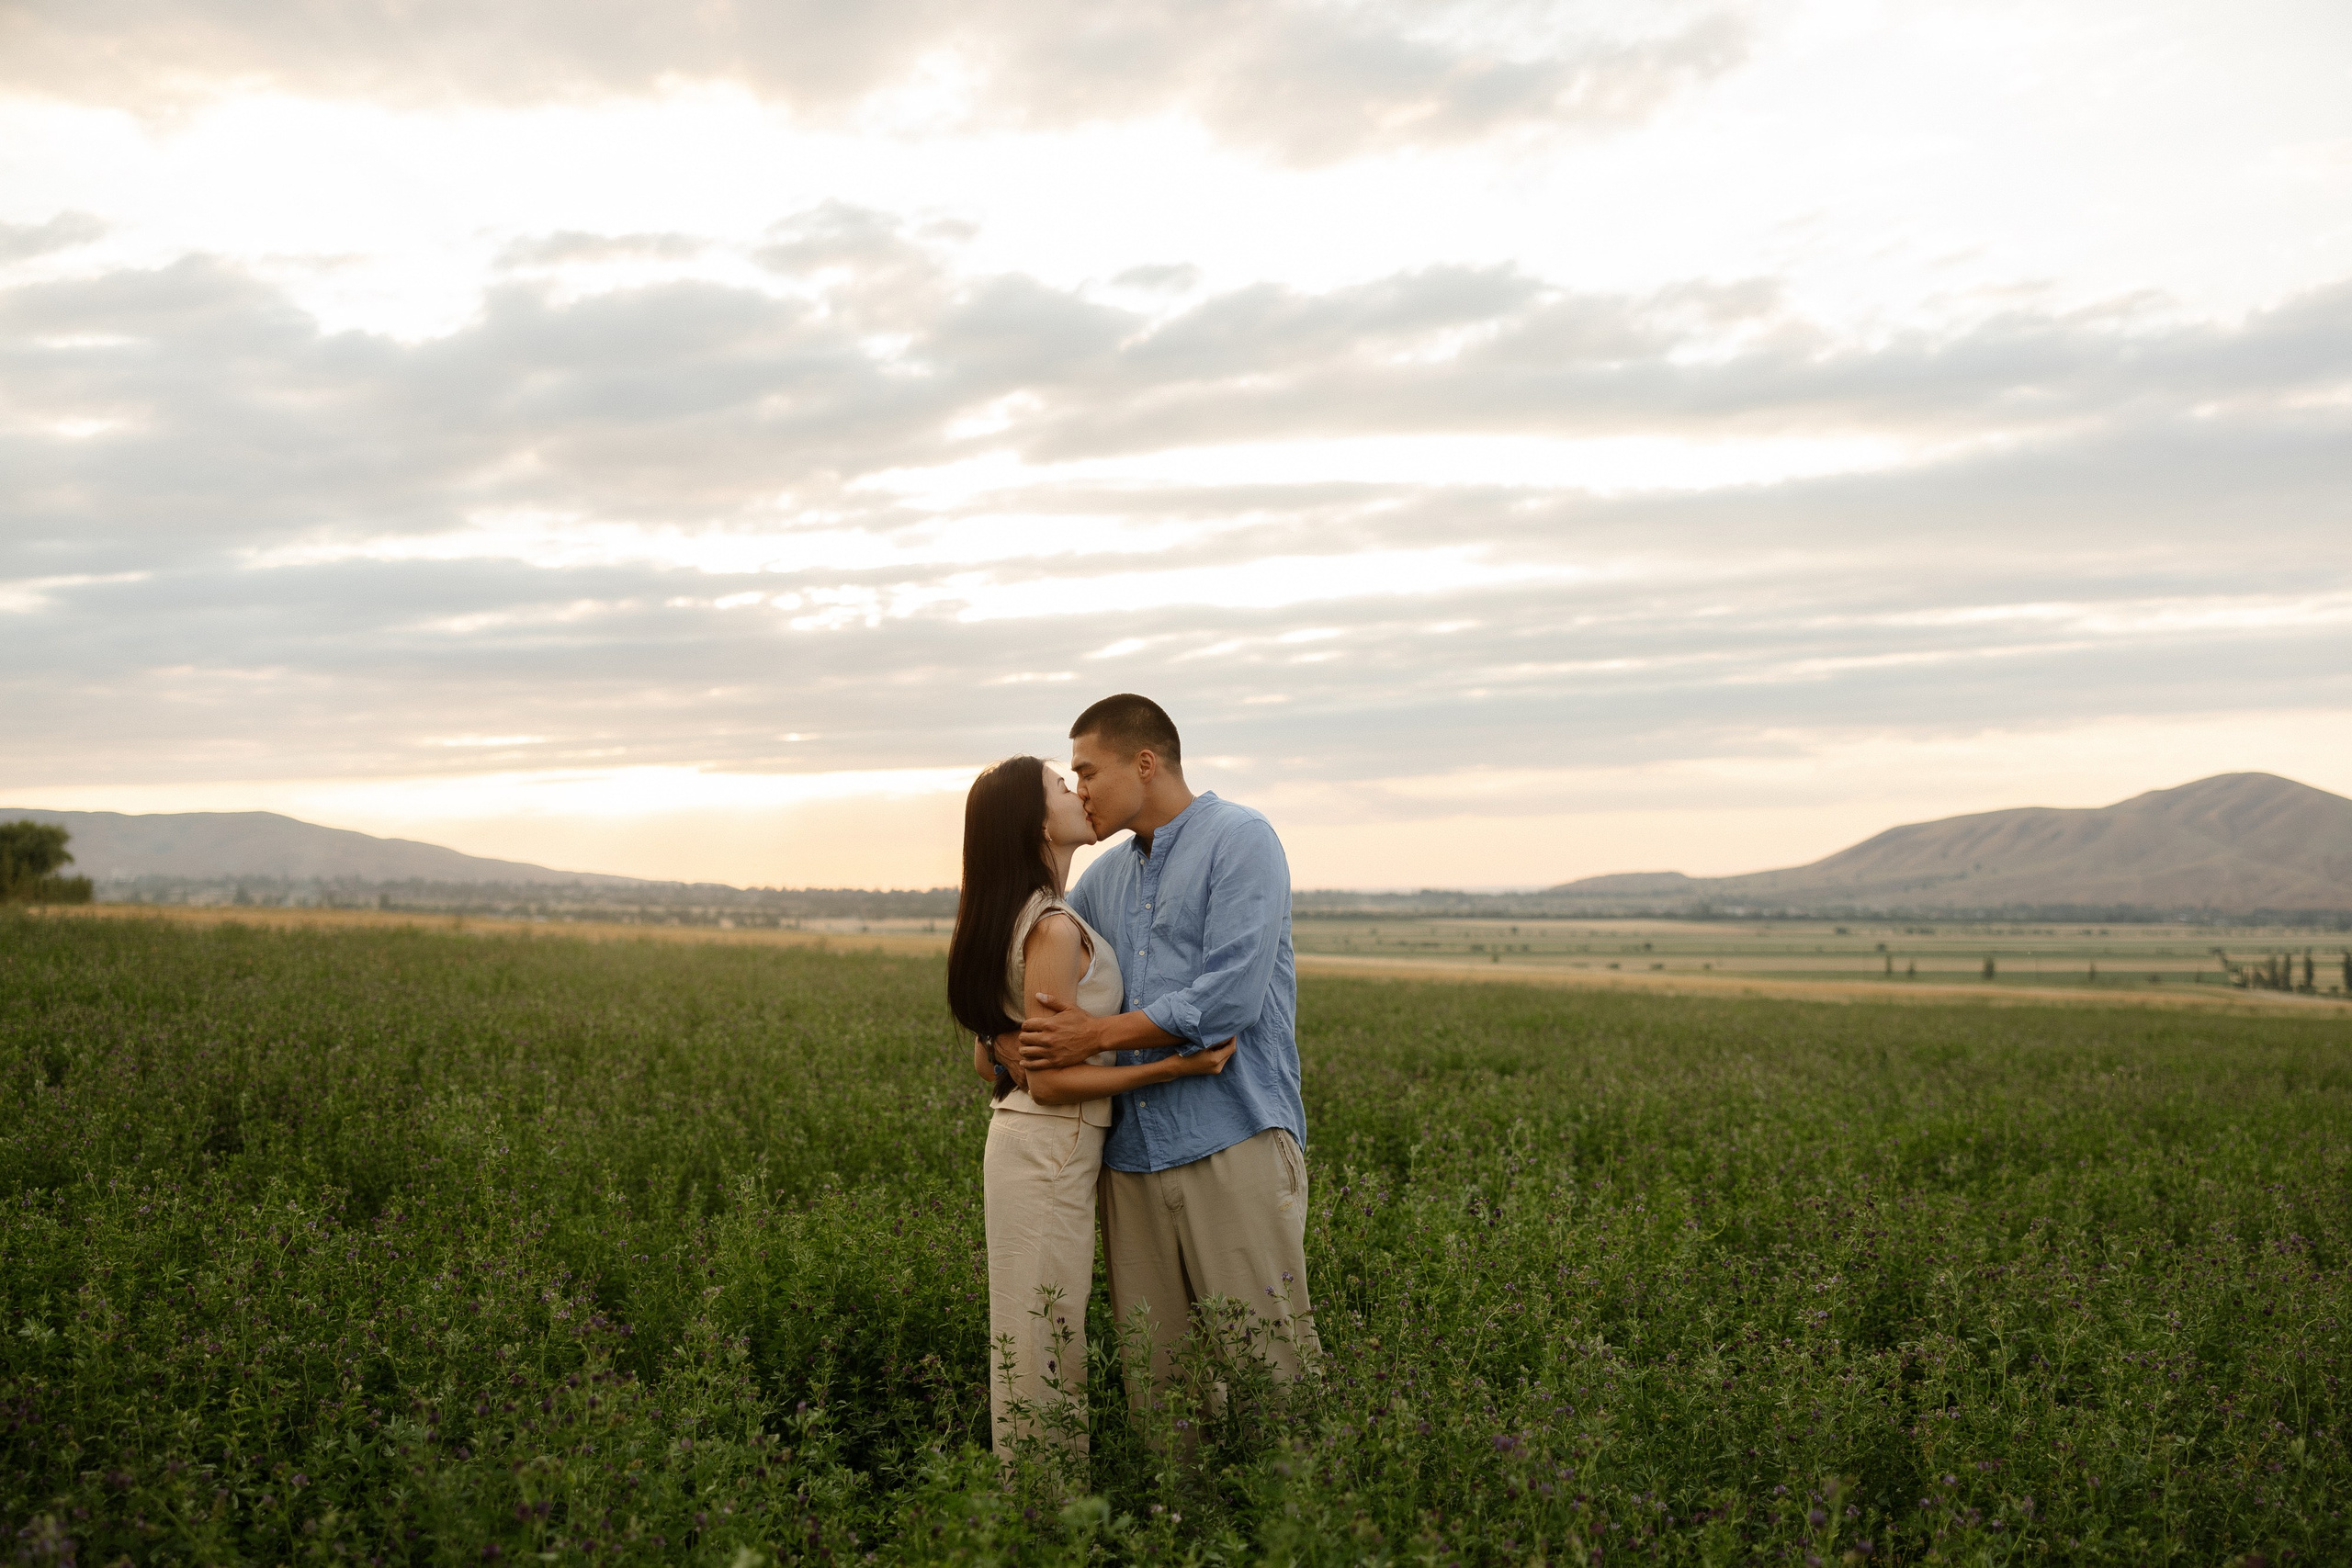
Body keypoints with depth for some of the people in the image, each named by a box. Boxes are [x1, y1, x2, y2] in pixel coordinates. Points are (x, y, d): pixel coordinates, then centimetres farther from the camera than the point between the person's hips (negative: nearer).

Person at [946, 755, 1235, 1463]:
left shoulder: (1008, 922, 11)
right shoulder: (1055, 928, -18)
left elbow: (987, 1060, 15)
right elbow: (1051, 1081, -19)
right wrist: (1174, 1067, -18)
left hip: (1022, 1141, 10)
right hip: (1050, 1155, -10)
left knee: (1029, 1347, 14)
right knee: (1046, 1354, -2)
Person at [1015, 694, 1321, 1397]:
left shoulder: (1241, 840, -4)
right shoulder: (1105, 877, 19)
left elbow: (1228, 1001, -15)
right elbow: (1032, 963, 31)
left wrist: (1097, 1035, -8)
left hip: (1232, 1146, -7)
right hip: (1132, 1152, 7)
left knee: (1264, 1358, -6)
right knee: (1150, 1366, 7)